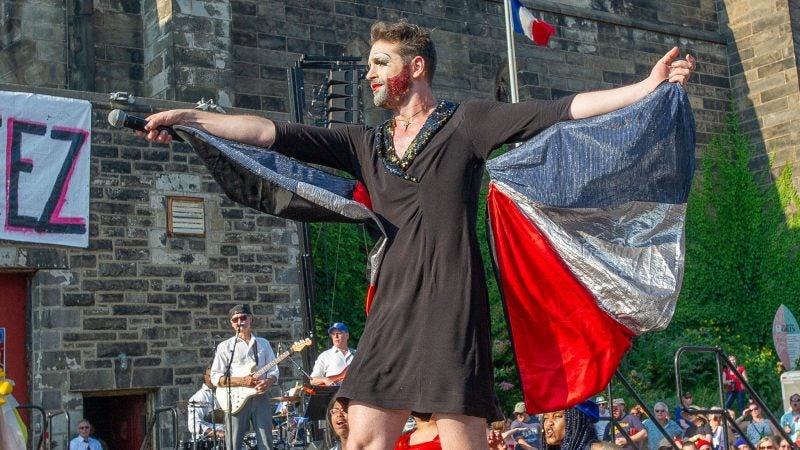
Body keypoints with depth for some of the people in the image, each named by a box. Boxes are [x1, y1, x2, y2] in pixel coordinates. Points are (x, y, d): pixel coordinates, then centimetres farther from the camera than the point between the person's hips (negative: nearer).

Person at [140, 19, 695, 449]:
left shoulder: (467, 123, 4)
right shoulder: (366, 143, 16)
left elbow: (561, 111, -2)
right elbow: (274, 132, 12)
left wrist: (648, 86, -8)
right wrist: (191, 117, 7)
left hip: (450, 305, -5)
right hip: (390, 308, 5)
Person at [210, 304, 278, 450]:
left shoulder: (263, 344, 14)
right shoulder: (225, 346, 5)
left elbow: (274, 372, 11)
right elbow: (215, 378, -2)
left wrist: (268, 382, -12)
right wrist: (241, 381, -14)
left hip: (260, 398, 2)